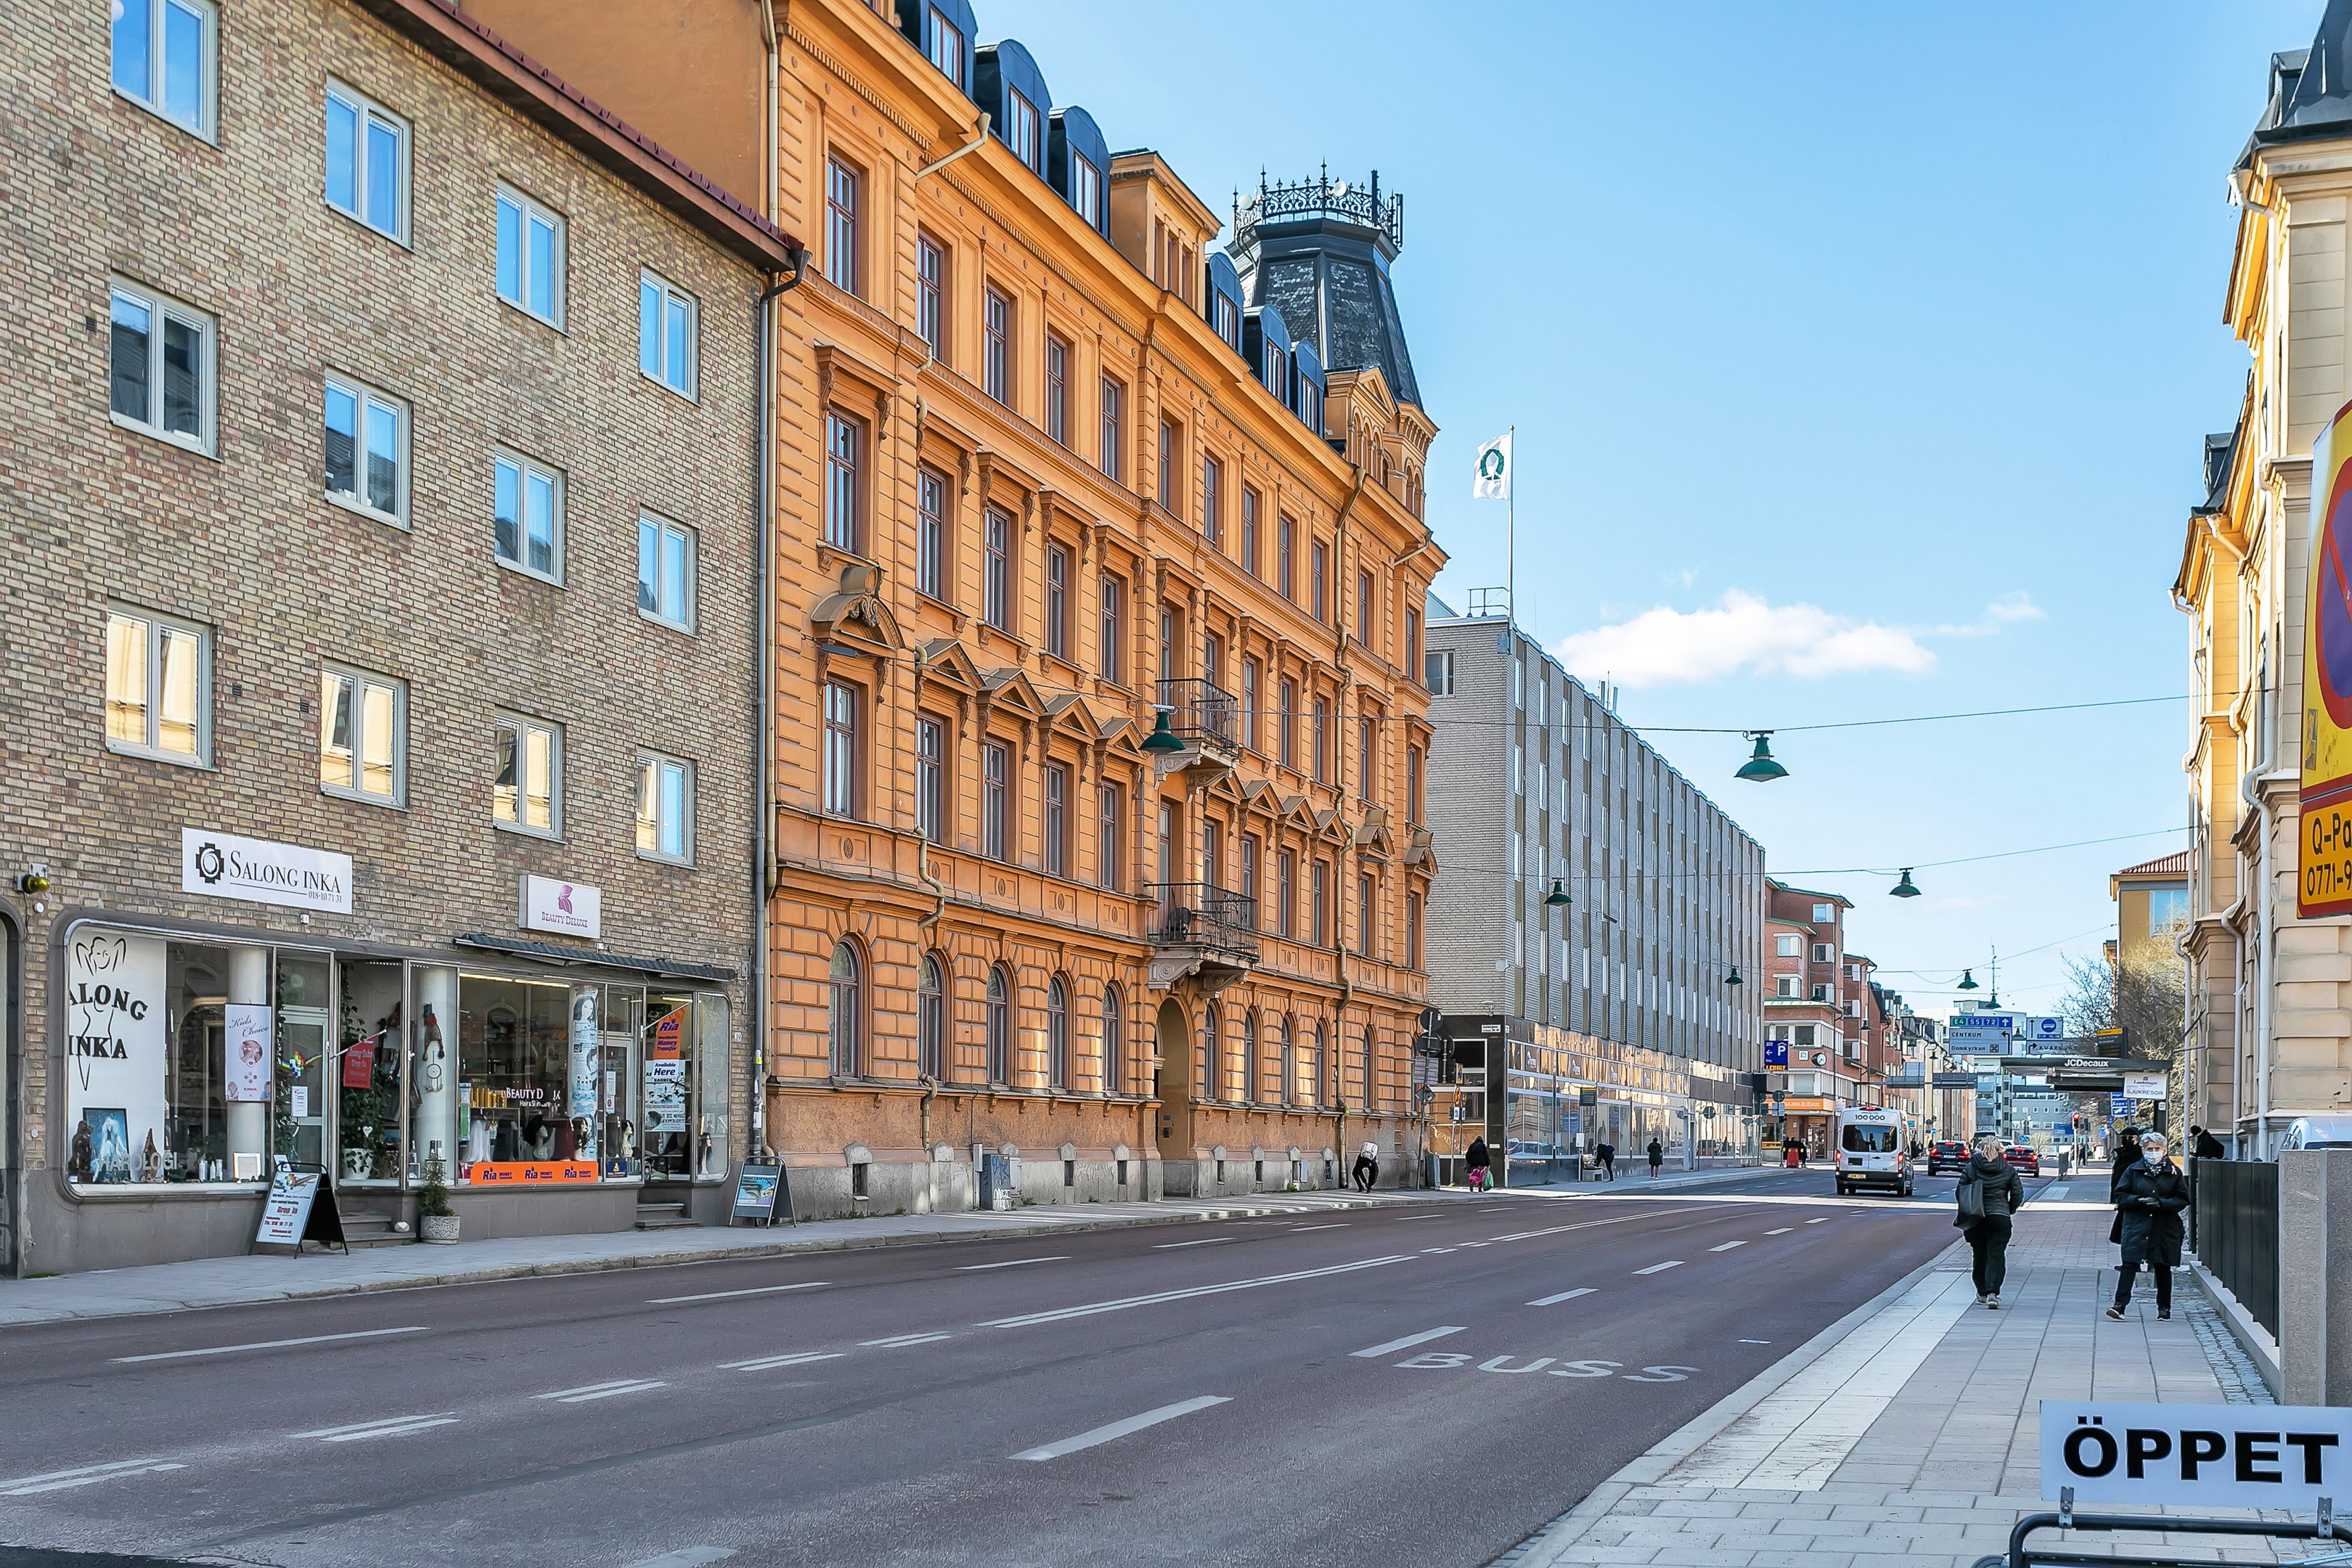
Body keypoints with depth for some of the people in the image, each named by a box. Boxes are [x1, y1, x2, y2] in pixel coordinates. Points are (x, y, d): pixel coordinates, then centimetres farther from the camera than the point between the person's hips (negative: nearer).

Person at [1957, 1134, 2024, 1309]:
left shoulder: (1971, 1168, 0)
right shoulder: (2009, 1170, 2)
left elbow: (1959, 1193, 0)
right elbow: (2018, 1194, 2)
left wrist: (1967, 1211, 16)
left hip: (1976, 1219, 1)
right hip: (2000, 1218, -1)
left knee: (1980, 1256, 15)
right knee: (1996, 1256, -3)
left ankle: (1982, 1294, 25)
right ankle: (1992, 1293, -21)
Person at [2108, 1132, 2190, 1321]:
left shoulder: (2173, 1172, 5)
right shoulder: (2133, 1171, 5)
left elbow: (2182, 1199, 2)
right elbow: (2120, 1195, 4)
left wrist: (2161, 1204, -14)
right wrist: (2138, 1201, -15)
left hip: (2164, 1228, 1)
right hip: (2136, 1226, -1)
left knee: (2163, 1268, 10)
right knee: (2129, 1264, -11)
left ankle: (2164, 1308, 20)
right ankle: (2119, 1304, -15)